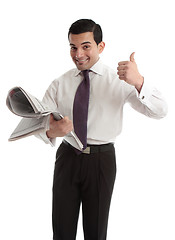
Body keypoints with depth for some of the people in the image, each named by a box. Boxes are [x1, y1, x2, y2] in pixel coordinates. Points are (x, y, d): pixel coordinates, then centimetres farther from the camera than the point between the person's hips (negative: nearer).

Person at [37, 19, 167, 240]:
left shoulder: (119, 81, -5)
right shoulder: (59, 84, 2)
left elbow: (160, 111, -15)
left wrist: (138, 82, -34)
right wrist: (51, 132, -33)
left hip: (101, 161, -1)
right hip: (67, 157, 2)